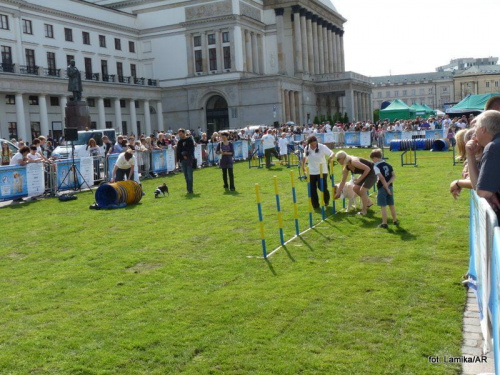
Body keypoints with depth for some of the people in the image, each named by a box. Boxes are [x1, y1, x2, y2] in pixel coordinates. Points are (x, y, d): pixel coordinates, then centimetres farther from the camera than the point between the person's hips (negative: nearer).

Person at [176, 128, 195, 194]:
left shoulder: (189, 140, -2)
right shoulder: (180, 141, 12)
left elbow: (191, 149, -7)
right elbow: (178, 151, 14)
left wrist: (187, 156, -15)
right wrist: (178, 160, 7)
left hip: (189, 159, -5)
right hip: (182, 160, 5)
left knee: (189, 175, -7)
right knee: (186, 176, 8)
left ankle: (190, 189, -6)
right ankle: (189, 189, 14)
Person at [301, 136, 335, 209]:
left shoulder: (322, 147, -15)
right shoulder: (306, 149, -4)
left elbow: (332, 153, -22)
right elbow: (305, 158, 15)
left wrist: (331, 157, -44)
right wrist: (303, 167, 18)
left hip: (322, 171, -3)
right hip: (311, 172, 3)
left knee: (322, 187, -8)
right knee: (312, 189, 2)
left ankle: (326, 200, 24)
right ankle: (315, 205, 17)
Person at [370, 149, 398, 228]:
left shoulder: (376, 166, -12)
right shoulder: (388, 164, 9)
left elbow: (382, 178, -22)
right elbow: (394, 176, 5)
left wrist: (386, 188, -17)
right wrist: (388, 183, -5)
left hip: (382, 188, -7)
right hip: (390, 187, 7)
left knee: (383, 206, 0)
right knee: (391, 205, 18)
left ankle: (384, 223, 2)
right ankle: (395, 220, 27)